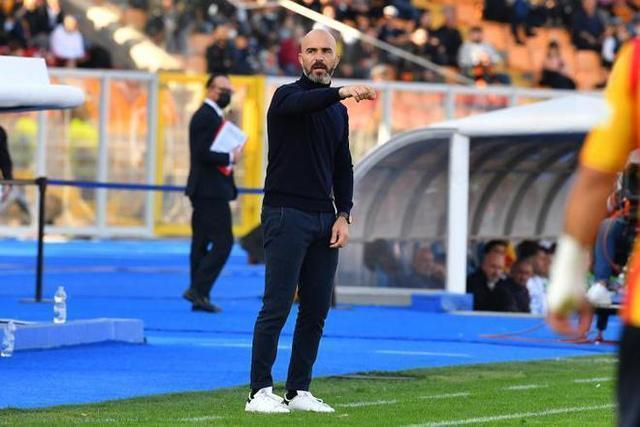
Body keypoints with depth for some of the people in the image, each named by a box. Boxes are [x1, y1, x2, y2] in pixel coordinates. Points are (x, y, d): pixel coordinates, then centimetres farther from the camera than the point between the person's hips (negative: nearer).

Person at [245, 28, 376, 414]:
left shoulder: (338, 112, 16)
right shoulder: (288, 97, -4)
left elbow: (342, 168, 17)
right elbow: (301, 102, -30)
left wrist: (343, 216, 5)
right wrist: (342, 92, -47)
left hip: (324, 218, 7)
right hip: (287, 215, -7)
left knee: (317, 310, 6)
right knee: (277, 306, -8)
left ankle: (299, 392, 12)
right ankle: (261, 392, -5)